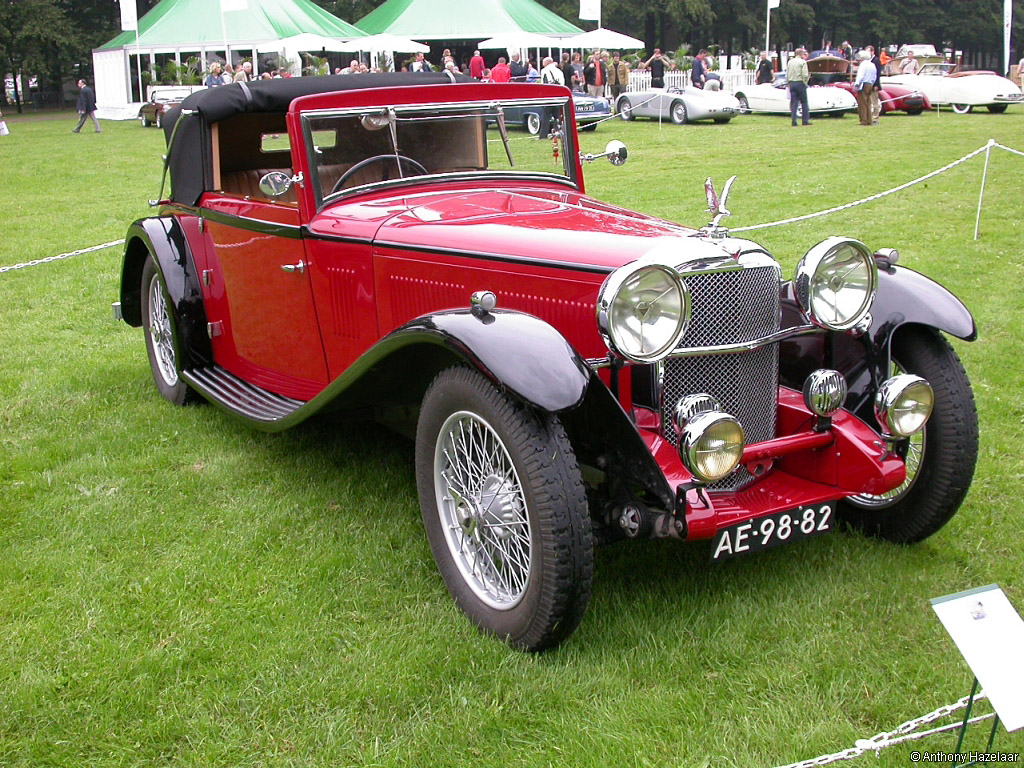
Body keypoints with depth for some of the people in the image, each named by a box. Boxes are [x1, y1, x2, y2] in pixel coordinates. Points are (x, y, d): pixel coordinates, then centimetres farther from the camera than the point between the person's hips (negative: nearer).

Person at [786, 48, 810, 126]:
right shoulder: (803, 62, -8)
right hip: (800, 83, -5)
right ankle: (805, 121, 4)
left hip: (791, 83, 5)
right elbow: (805, 75, -13)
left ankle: (794, 120, 0)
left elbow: (787, 75, 9)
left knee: (793, 103, 6)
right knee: (804, 103, 4)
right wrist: (805, 83, 0)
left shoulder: (790, 62, 9)